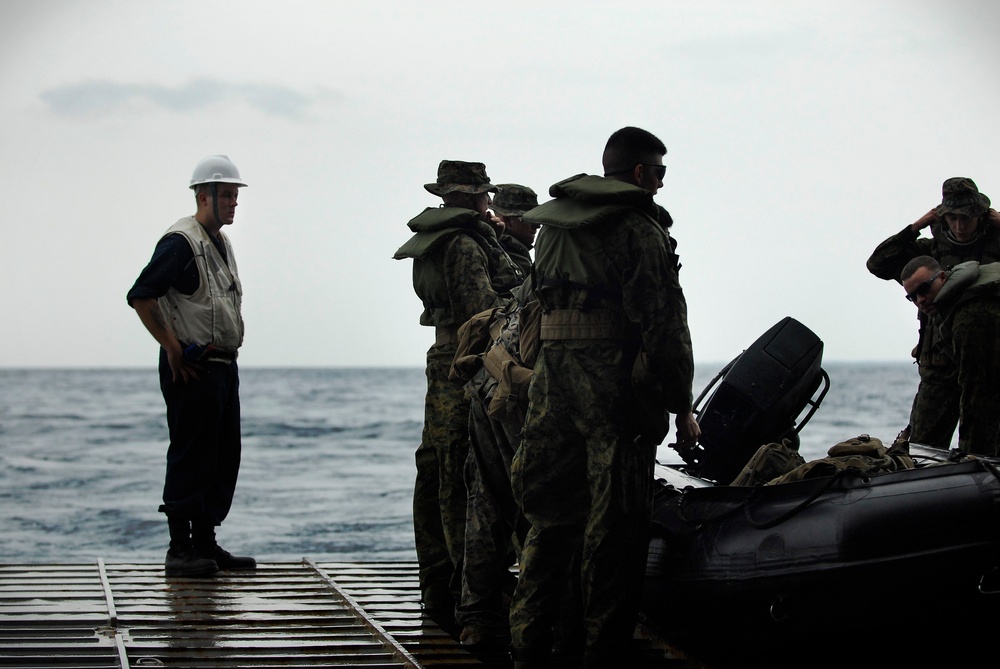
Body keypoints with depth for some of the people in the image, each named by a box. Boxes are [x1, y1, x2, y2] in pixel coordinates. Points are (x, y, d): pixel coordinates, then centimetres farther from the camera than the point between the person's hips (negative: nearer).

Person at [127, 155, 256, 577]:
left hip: (224, 365, 9)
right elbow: (141, 296, -18)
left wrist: (226, 355, 16)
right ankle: (181, 550, -1)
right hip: (193, 368, -9)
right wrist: (174, 348, -16)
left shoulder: (221, 242, 17)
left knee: (225, 458, 11)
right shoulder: (181, 241, -12)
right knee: (191, 459, -6)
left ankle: (206, 544, 18)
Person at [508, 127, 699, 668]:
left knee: (551, 511, 14)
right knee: (615, 521, -1)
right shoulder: (636, 229, -8)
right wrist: (682, 408, -8)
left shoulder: (551, 226, 16)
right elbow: (662, 323, -12)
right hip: (612, 376, -7)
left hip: (551, 371, 7)